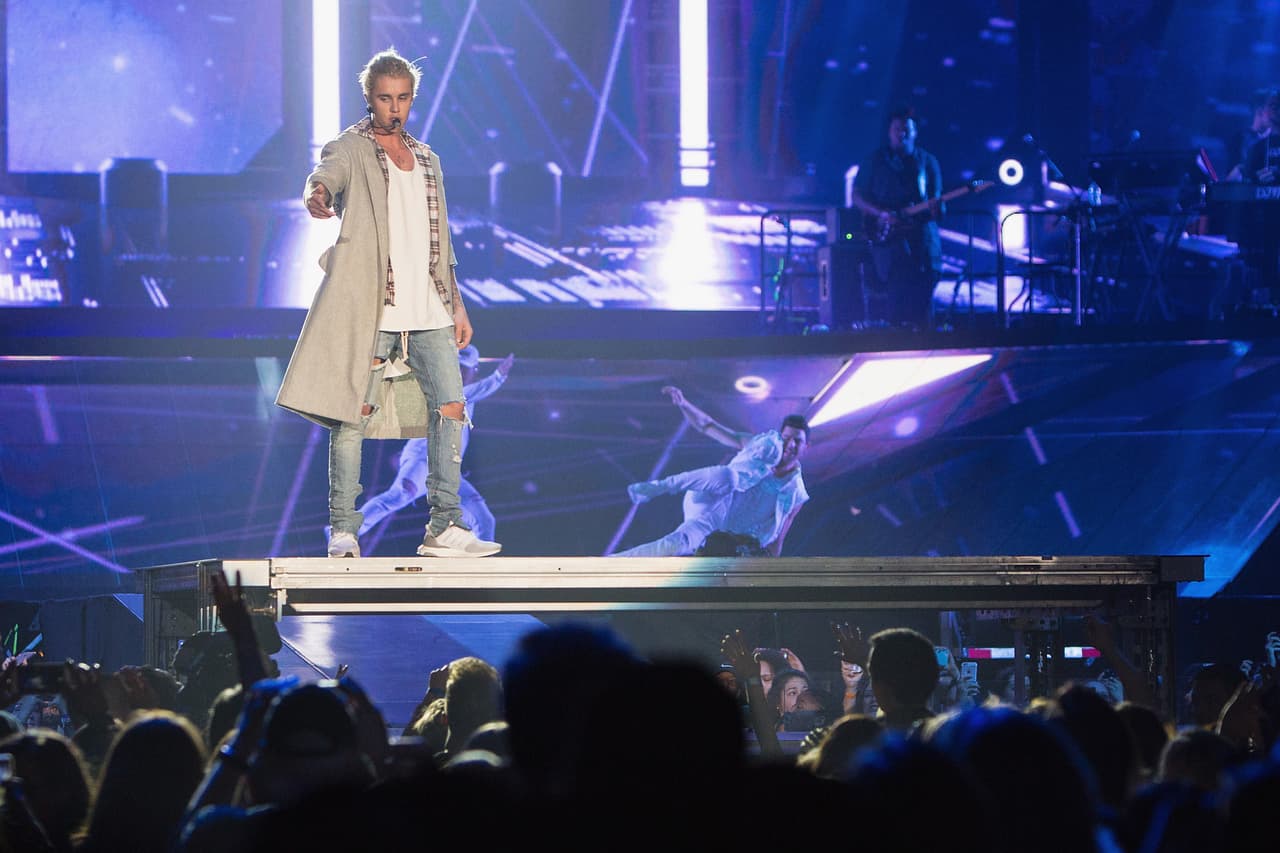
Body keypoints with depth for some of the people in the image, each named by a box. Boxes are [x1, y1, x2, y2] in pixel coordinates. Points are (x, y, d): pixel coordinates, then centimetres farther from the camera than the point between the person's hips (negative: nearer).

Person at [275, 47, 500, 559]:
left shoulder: (427, 160, 21)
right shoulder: (350, 149, 2)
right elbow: (329, 172, -22)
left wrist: (457, 305, 19)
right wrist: (317, 194, -46)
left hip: (428, 310, 6)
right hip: (368, 306, -6)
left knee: (451, 408, -2)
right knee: (354, 412, -7)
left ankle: (444, 527, 2)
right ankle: (342, 532, -3)